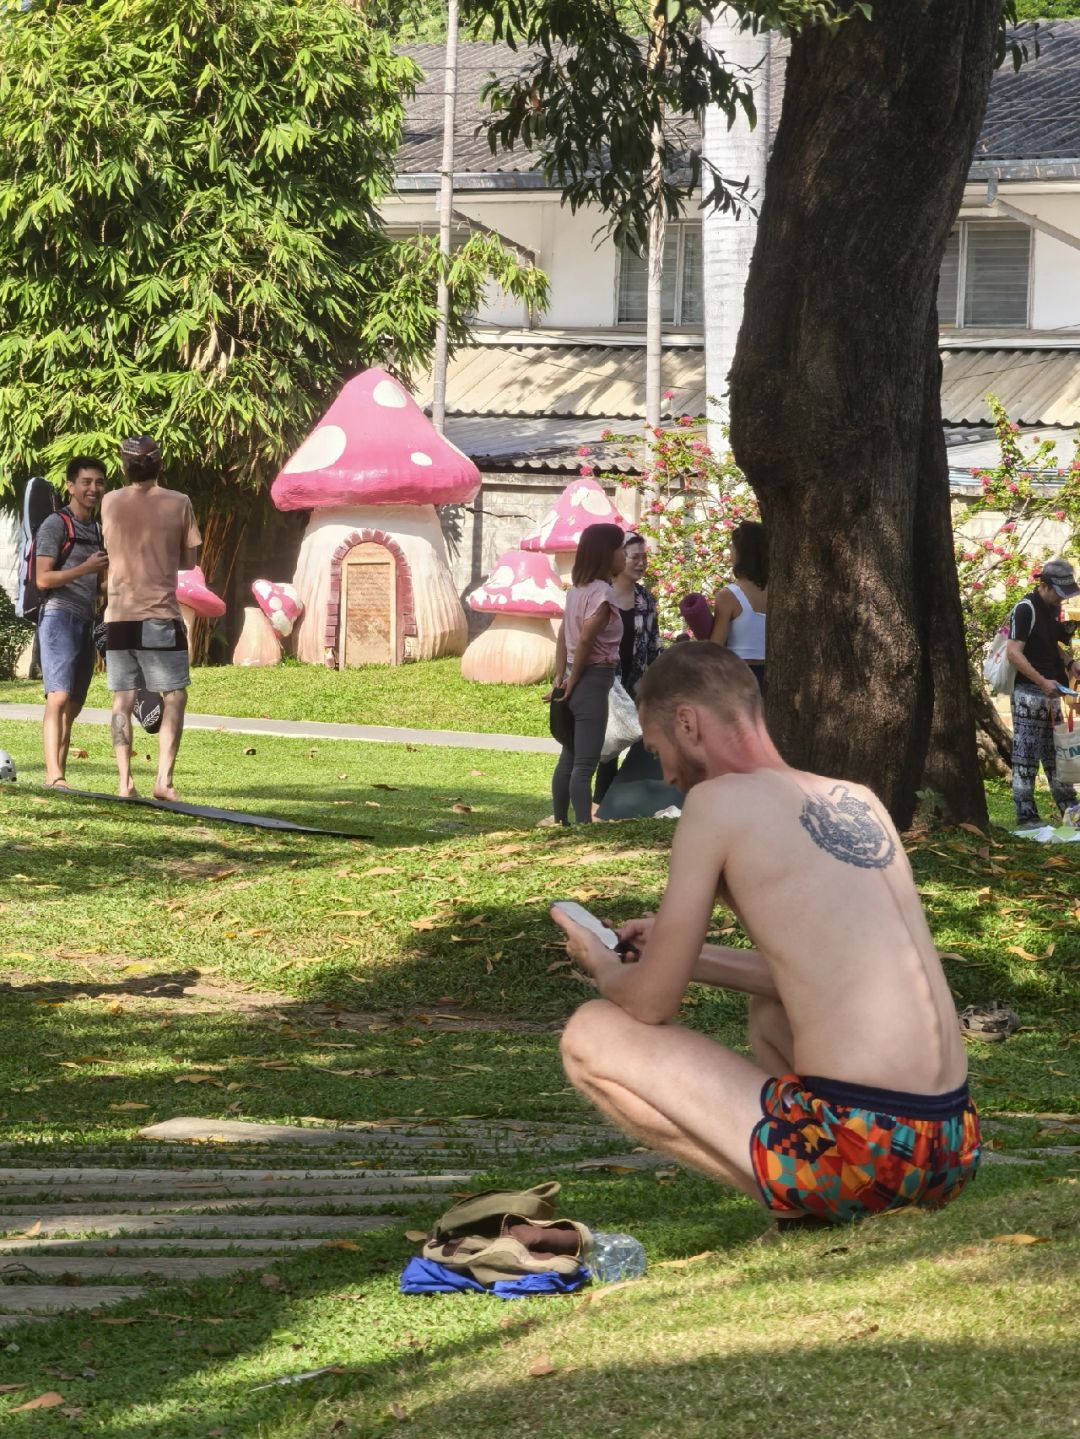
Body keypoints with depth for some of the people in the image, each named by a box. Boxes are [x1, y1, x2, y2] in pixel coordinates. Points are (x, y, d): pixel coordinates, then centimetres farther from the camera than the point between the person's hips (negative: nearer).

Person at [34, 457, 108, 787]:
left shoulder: (96, 530, 20)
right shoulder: (55, 525, -4)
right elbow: (43, 579, -12)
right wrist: (87, 568, -18)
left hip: (86, 623, 8)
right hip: (59, 617, -8)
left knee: (73, 707, 5)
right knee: (58, 697, -19)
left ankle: (57, 777, 7)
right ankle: (54, 776, -28)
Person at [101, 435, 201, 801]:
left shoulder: (110, 503, 3)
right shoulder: (177, 503, -2)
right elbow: (188, 561, 5)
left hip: (119, 616, 2)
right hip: (161, 616, -2)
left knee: (122, 701, 6)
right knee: (174, 696, 5)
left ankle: (125, 782, 1)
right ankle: (164, 779, -6)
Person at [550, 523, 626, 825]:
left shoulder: (577, 589, 10)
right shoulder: (602, 592, -16)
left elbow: (563, 635, 11)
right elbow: (585, 641, -20)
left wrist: (560, 677, 8)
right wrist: (573, 682, -10)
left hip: (577, 682, 9)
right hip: (594, 679, -9)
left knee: (568, 759, 16)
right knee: (585, 765, -9)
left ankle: (560, 824, 23)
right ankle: (584, 827, -10)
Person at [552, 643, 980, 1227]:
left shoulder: (719, 800, -4)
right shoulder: (859, 801, 16)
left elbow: (652, 1003, 1)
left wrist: (605, 968, 24)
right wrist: (688, 955, 35)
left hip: (857, 1149, -8)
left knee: (591, 1035, 6)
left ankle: (804, 1203, -2)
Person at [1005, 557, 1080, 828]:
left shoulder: (1054, 609, 12)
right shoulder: (1026, 609, -14)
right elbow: (1013, 653, -20)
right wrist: (1043, 681, -25)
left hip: (1050, 693, 9)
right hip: (1029, 692, -9)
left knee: (1056, 754, 15)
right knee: (1025, 755, -4)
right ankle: (1026, 815, -1)